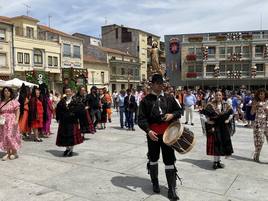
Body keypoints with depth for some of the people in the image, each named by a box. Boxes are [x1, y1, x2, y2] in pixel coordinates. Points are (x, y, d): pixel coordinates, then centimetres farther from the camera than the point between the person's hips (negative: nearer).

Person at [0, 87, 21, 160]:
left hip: (12, 121, -5)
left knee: (11, 136, -7)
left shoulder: (14, 101, -2)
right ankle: (8, 153, 15)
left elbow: (17, 112, -5)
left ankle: (14, 152, 10)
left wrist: (16, 120, -15)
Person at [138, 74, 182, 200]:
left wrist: (172, 115, -9)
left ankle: (172, 189, 11)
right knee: (153, 159, 14)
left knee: (169, 160, 1)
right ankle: (155, 182, 37)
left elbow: (179, 111, 14)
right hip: (153, 134, -1)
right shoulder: (146, 100, -2)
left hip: (167, 133, 1)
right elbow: (141, 118, -8)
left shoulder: (169, 98, 7)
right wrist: (148, 130, -23)